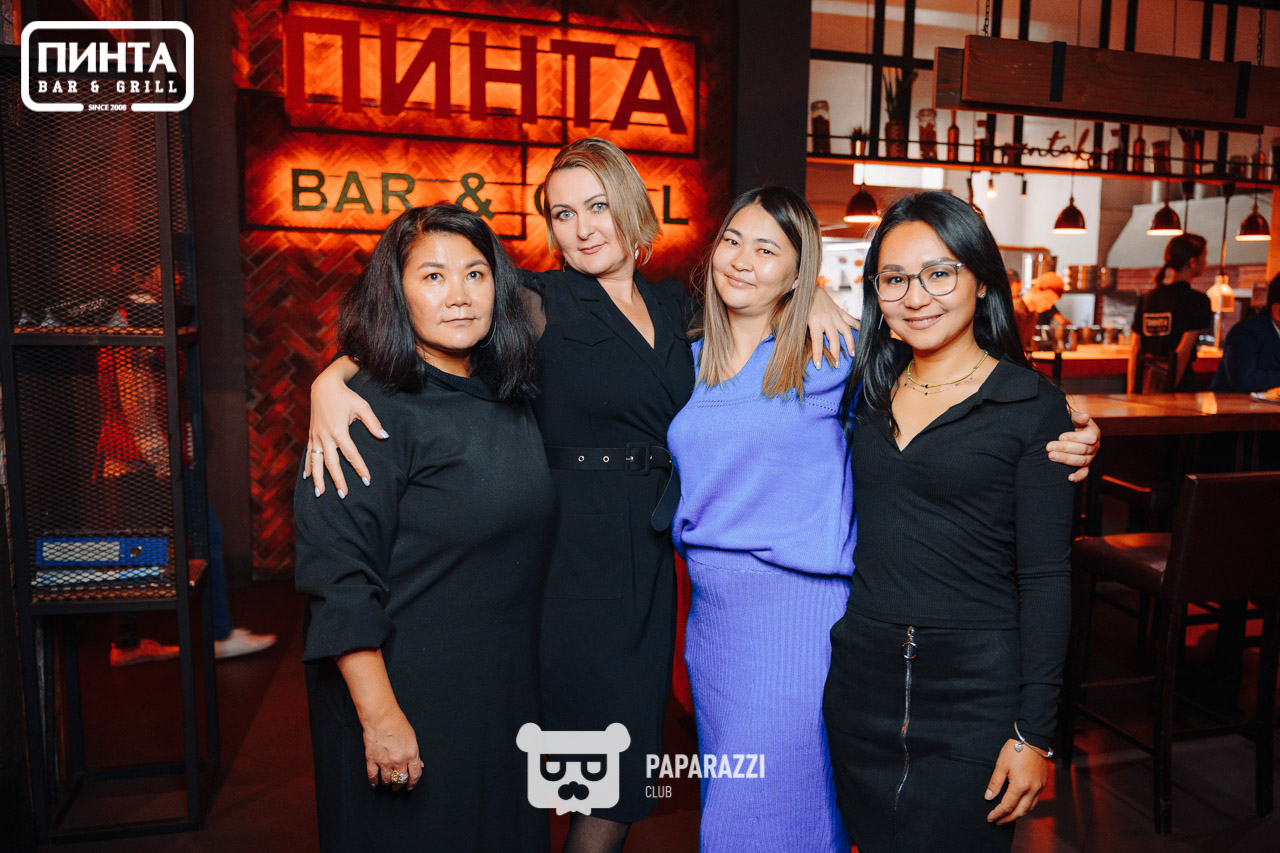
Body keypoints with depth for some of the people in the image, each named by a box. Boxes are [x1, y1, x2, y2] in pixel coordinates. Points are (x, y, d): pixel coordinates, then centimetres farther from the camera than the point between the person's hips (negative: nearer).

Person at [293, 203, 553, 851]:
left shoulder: (510, 400, 3)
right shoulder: (372, 413, -19)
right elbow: (340, 581, -22)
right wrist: (379, 717, -22)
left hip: (506, 693, 7)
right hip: (409, 696, -7)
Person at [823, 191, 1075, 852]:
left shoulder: (1032, 406, -8)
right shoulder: (868, 390, 6)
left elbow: (1046, 577, -9)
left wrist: (1033, 732, -11)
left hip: (976, 687, -4)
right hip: (860, 674, 5)